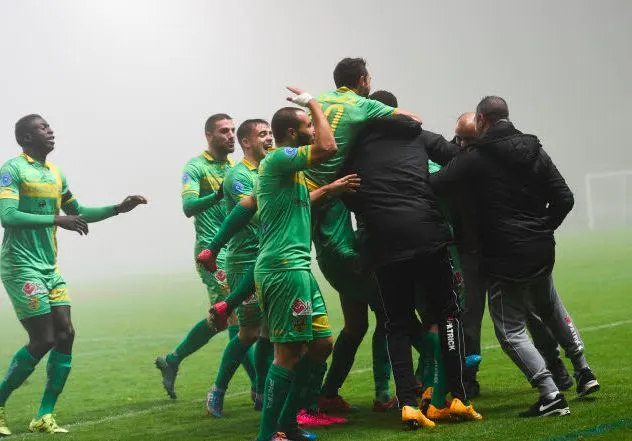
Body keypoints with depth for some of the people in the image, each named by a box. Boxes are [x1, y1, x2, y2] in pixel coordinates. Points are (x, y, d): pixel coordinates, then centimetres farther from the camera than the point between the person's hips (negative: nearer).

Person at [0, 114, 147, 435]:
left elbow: (78, 213, 27)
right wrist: (58, 220, -25)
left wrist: (118, 208, 18)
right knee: (43, 340, -11)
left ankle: (44, 416, 5)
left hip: (49, 268, 8)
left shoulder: (55, 173, 15)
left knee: (65, 335, 0)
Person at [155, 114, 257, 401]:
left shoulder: (235, 169, 17)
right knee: (236, 317, -12)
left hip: (236, 250, 8)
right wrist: (217, 195, -37)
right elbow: (188, 206, -19)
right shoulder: (196, 167, -4)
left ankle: (171, 361, 31)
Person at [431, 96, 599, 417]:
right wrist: (543, 230, 14)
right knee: (550, 308, 31)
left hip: (505, 258, -6)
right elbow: (564, 198, 2)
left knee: (511, 331, 1)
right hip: (542, 253, 6)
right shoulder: (535, 152, 6)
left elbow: (433, 186, -18)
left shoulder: (475, 157, -10)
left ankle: (550, 395, -13)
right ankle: (583, 372, 32)